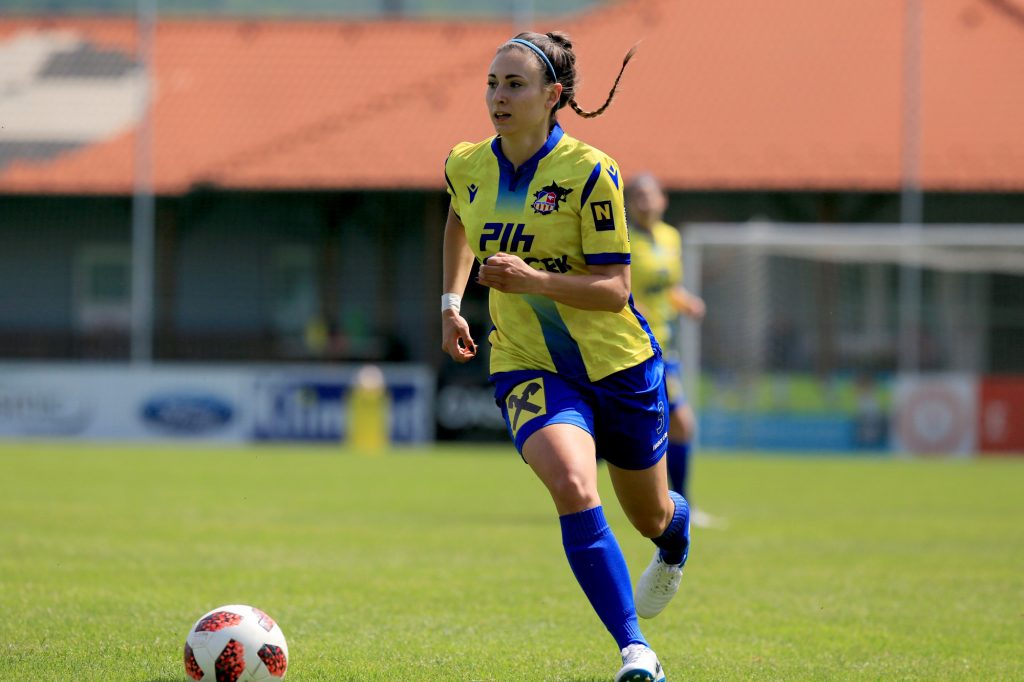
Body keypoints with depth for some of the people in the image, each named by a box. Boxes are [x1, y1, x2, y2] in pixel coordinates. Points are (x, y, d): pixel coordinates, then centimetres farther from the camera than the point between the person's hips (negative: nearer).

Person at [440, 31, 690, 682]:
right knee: (573, 487, -29)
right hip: (527, 366, 1)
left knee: (650, 515, 19)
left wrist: (532, 280, -32)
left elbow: (613, 288, -18)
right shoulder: (466, 166, -3)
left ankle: (677, 542, 60)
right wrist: (451, 303, 16)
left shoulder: (590, 171, -17)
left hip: (618, 364, -1)